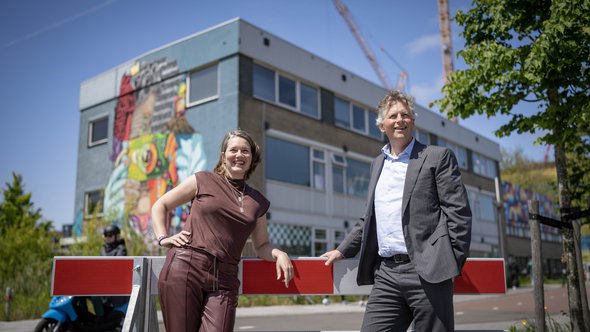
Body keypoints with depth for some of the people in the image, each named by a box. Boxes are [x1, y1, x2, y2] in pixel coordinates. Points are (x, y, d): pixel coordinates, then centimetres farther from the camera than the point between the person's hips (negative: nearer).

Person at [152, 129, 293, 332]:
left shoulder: (258, 202, 16)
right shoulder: (203, 181, 9)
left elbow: (261, 246, 20)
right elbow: (159, 206, 15)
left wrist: (279, 254, -1)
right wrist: (163, 238, 1)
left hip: (223, 280, 2)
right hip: (185, 269, -2)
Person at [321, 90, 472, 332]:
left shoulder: (438, 157, 3)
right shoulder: (377, 164, 19)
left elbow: (458, 211, -3)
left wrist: (454, 260, -9)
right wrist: (342, 250, 17)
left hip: (426, 272, -4)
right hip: (386, 274, 5)